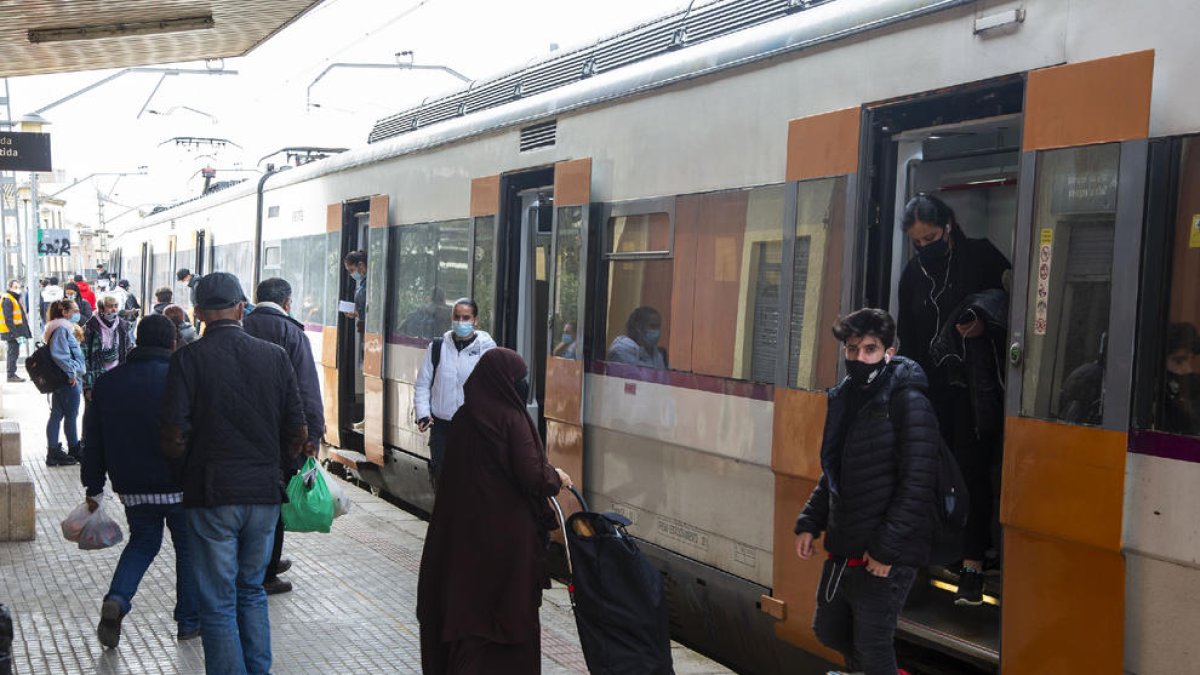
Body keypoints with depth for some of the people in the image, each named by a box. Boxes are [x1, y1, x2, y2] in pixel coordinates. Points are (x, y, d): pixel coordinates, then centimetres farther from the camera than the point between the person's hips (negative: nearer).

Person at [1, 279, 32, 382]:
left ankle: (12, 374, 19)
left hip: (16, 333, 9)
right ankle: (11, 375, -2)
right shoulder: (7, 300, -14)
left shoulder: (16, 299, 18)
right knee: (13, 353, -6)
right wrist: (16, 334, -21)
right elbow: (8, 320, -20)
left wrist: (22, 333, 17)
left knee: (14, 354, 13)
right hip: (11, 333, -9)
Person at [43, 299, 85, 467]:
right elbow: (58, 354, -26)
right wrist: (71, 372, -19)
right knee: (71, 415, 3)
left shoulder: (65, 328, 16)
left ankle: (53, 452, 12)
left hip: (62, 379, 10)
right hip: (69, 380, -10)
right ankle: (74, 449, 15)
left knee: (57, 414, 9)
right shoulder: (62, 329, -16)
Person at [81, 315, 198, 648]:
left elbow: (93, 441, 8)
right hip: (180, 485, -4)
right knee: (188, 547, 12)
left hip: (132, 487, 4)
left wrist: (93, 487, 14)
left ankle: (117, 599, -1)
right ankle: (189, 621, 16)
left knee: (142, 542, 22)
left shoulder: (107, 383, 4)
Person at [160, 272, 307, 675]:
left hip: (212, 495, -3)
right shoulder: (275, 356, 1)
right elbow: (298, 432, 3)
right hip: (265, 494, 3)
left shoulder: (188, 359, -8)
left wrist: (185, 477, 7)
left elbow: (175, 435, -12)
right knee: (252, 591, 20)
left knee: (218, 604, 6)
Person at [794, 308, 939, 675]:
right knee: (828, 630, 19)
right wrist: (809, 523, 11)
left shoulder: (909, 403, -15)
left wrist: (886, 548, -21)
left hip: (886, 555, -8)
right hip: (842, 547, 8)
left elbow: (917, 485, -19)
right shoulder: (844, 398, 10)